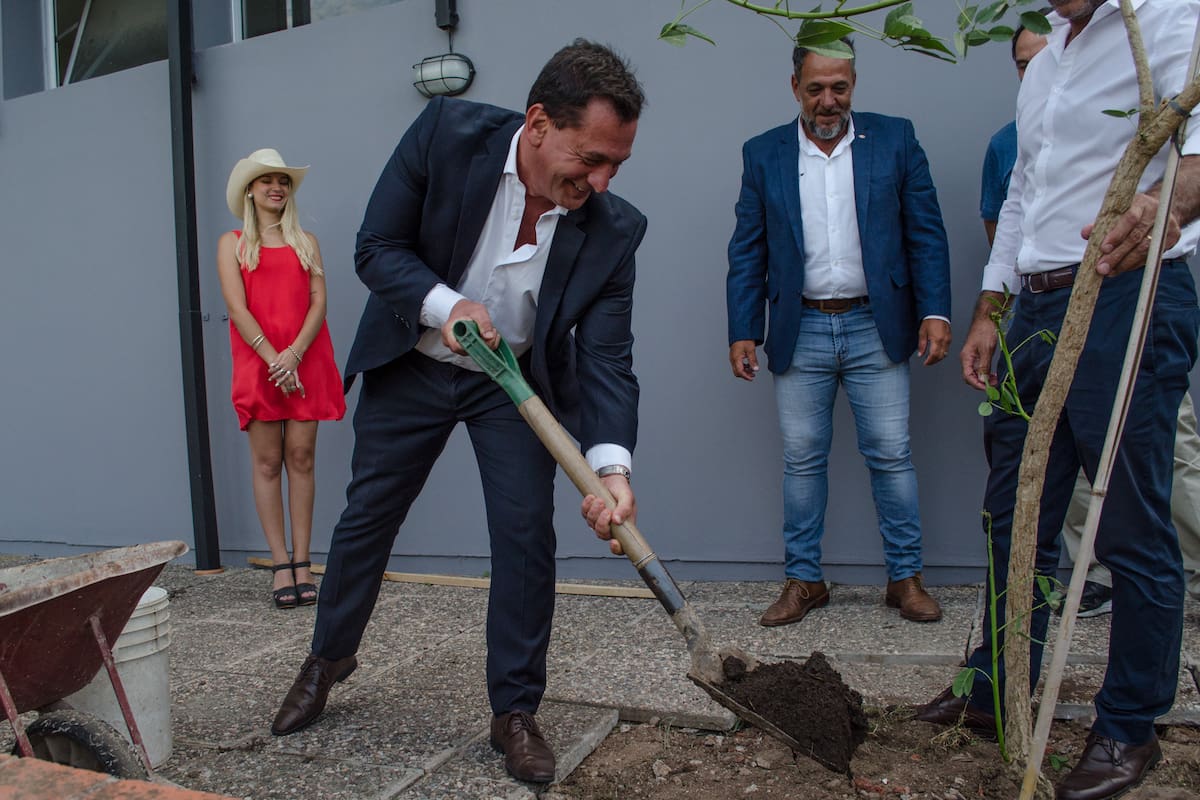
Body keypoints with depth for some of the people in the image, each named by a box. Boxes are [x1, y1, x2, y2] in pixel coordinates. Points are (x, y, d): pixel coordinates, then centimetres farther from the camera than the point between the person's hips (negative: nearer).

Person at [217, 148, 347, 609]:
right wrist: (273, 359, -13)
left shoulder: (306, 242, 15)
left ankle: (302, 563, 3)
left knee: (301, 458, -1)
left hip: (305, 362, 1)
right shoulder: (232, 243, 11)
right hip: (257, 363, -1)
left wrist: (294, 353, -12)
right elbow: (237, 308, -1)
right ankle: (281, 565, 2)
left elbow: (319, 302, 4)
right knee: (268, 462, -2)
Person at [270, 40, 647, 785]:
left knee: (527, 536, -7)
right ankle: (330, 657, 38)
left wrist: (611, 465, -37)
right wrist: (445, 304, -34)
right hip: (412, 364, 1)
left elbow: (607, 358, -22)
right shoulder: (447, 131, -24)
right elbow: (377, 247, -15)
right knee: (366, 518, 12)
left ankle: (516, 711, 13)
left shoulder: (613, 229, -22)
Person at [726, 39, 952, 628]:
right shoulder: (764, 154, 6)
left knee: (891, 455, 3)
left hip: (875, 328, 0)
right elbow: (747, 252, 5)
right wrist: (742, 331, -2)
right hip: (799, 333, 1)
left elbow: (926, 233, 3)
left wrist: (935, 312, -6)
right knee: (802, 460, 6)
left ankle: (905, 578, 17)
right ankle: (803, 580, 17)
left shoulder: (894, 139, 5)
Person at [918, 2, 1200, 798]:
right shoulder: (1045, 64, 20)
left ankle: (1131, 729, 16)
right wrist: (988, 312, 17)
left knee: (1134, 530, 0)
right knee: (1016, 516, 13)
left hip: (1130, 299, -8)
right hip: (1039, 307, 8)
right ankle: (998, 689, 28)